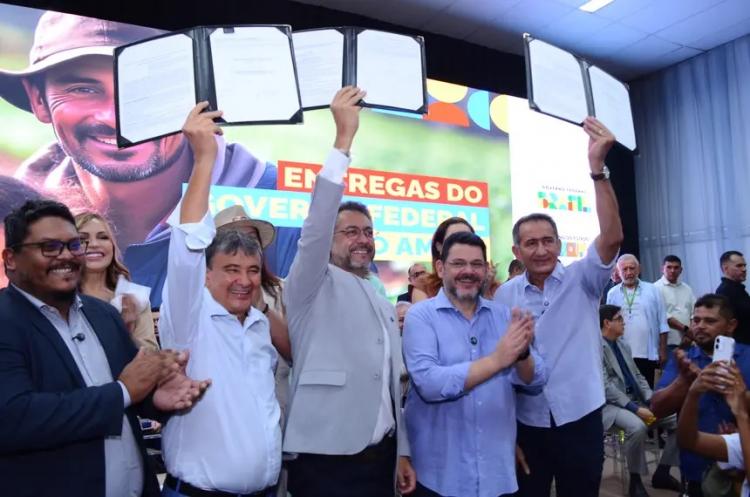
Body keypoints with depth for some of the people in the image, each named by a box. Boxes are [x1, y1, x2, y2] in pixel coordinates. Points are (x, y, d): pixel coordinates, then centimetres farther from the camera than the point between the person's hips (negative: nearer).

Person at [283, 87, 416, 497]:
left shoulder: (384, 306, 13)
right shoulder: (312, 287, -5)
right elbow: (316, 223, -22)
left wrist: (402, 451, 14)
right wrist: (344, 139, -26)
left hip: (379, 458, 6)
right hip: (325, 460, -6)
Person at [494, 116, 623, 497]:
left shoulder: (581, 280, -5)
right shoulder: (505, 296, -1)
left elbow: (612, 237, -22)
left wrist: (597, 166, -32)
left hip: (579, 419, -1)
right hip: (526, 423, 1)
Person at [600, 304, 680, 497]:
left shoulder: (624, 345, 16)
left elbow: (638, 376, 17)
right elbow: (606, 387, -19)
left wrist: (652, 401, 0)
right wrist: (635, 409, -22)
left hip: (636, 401, 9)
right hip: (612, 405, -9)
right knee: (637, 426, -35)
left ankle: (662, 473, 10)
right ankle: (635, 481, -14)